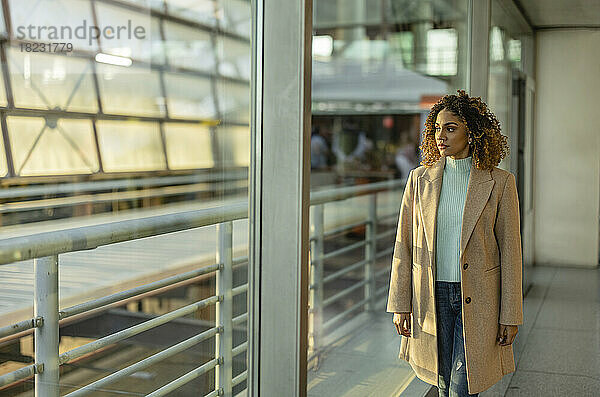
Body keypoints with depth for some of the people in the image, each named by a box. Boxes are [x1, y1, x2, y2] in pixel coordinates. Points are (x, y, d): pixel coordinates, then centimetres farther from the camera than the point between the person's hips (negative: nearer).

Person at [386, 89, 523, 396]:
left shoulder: (499, 182, -4)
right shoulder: (420, 179, 3)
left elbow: (510, 249, -3)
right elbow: (404, 246, 4)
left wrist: (510, 315, -5)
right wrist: (400, 305, 1)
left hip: (477, 299, -2)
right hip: (433, 298, 3)